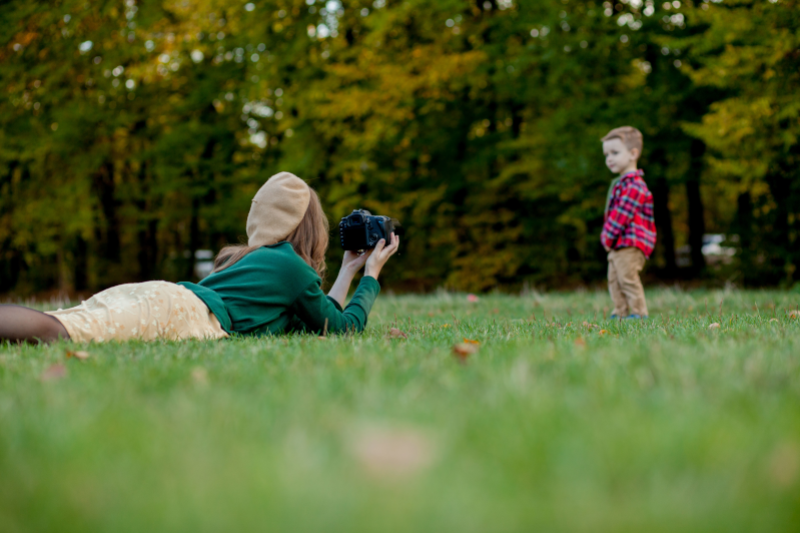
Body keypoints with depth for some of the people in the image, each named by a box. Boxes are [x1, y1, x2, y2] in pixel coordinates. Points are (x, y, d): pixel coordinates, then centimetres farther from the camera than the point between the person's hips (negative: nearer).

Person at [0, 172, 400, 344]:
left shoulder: (254, 257, 40)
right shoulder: (293, 267, 15)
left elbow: (318, 320, 49)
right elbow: (345, 327, 21)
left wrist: (348, 269, 53)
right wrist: (372, 273, 35)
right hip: (179, 311, -9)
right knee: (56, 331, -31)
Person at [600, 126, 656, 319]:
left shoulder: (634, 185, -16)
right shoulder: (620, 183, 17)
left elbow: (621, 214, -20)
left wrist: (608, 236, -14)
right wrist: (607, 237, 12)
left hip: (630, 244, -11)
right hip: (618, 244, 11)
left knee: (627, 277, -11)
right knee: (614, 280, 13)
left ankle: (639, 312, -7)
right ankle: (621, 312, 18)